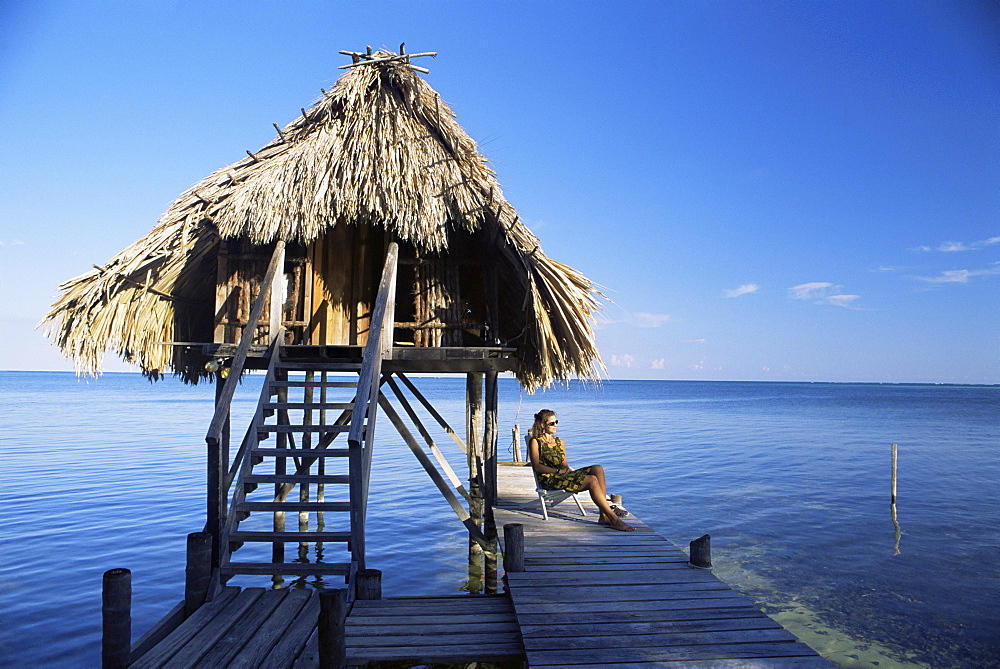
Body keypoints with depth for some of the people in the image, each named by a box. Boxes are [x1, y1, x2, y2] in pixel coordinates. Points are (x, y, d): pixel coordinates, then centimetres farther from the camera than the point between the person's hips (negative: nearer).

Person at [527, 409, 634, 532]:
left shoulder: (559, 442, 26)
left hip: (565, 476, 7)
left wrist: (567, 469, -2)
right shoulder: (535, 442, 5)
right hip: (549, 480, -7)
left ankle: (604, 516, -28)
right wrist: (557, 470, -12)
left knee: (598, 469, -20)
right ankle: (614, 519, -26)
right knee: (592, 480, -27)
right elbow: (536, 467, -5)